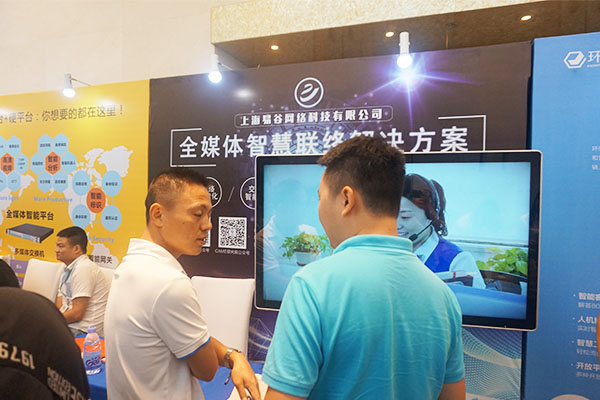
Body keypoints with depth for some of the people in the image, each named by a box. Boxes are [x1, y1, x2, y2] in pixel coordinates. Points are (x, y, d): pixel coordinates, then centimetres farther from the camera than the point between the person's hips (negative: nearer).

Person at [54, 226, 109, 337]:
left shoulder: (83, 269, -15)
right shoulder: (67, 269, 18)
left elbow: (77, 313, -18)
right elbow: (59, 308, 13)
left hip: (82, 331, -9)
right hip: (68, 325, 9)